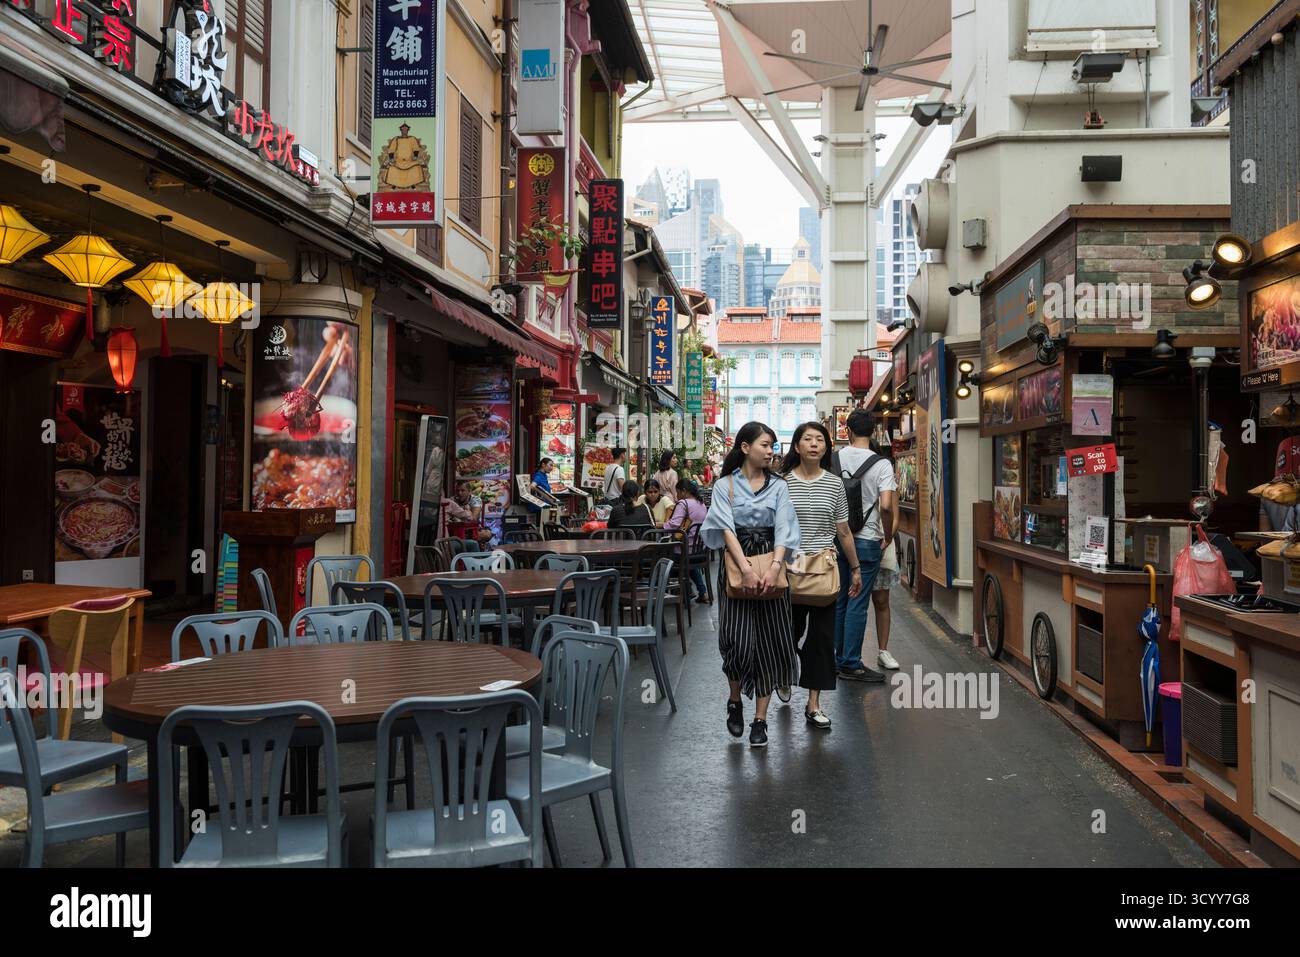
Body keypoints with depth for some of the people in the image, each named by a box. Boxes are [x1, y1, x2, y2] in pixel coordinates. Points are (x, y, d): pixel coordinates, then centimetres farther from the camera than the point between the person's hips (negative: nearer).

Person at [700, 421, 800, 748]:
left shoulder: (778, 486, 7)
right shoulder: (725, 485, 2)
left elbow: (783, 529, -4)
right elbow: (727, 528, -10)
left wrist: (774, 568, -20)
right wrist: (747, 568, -23)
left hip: (771, 564, 2)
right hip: (736, 565, -2)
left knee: (769, 642, 0)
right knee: (738, 641, -7)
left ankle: (760, 719, 10)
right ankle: (735, 701, 21)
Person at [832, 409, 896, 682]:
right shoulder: (881, 464, -10)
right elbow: (886, 506, -19)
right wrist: (888, 535, -3)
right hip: (866, 540, -4)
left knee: (838, 600, 13)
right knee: (857, 604, 0)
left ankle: (836, 659, 22)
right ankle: (851, 664, 5)